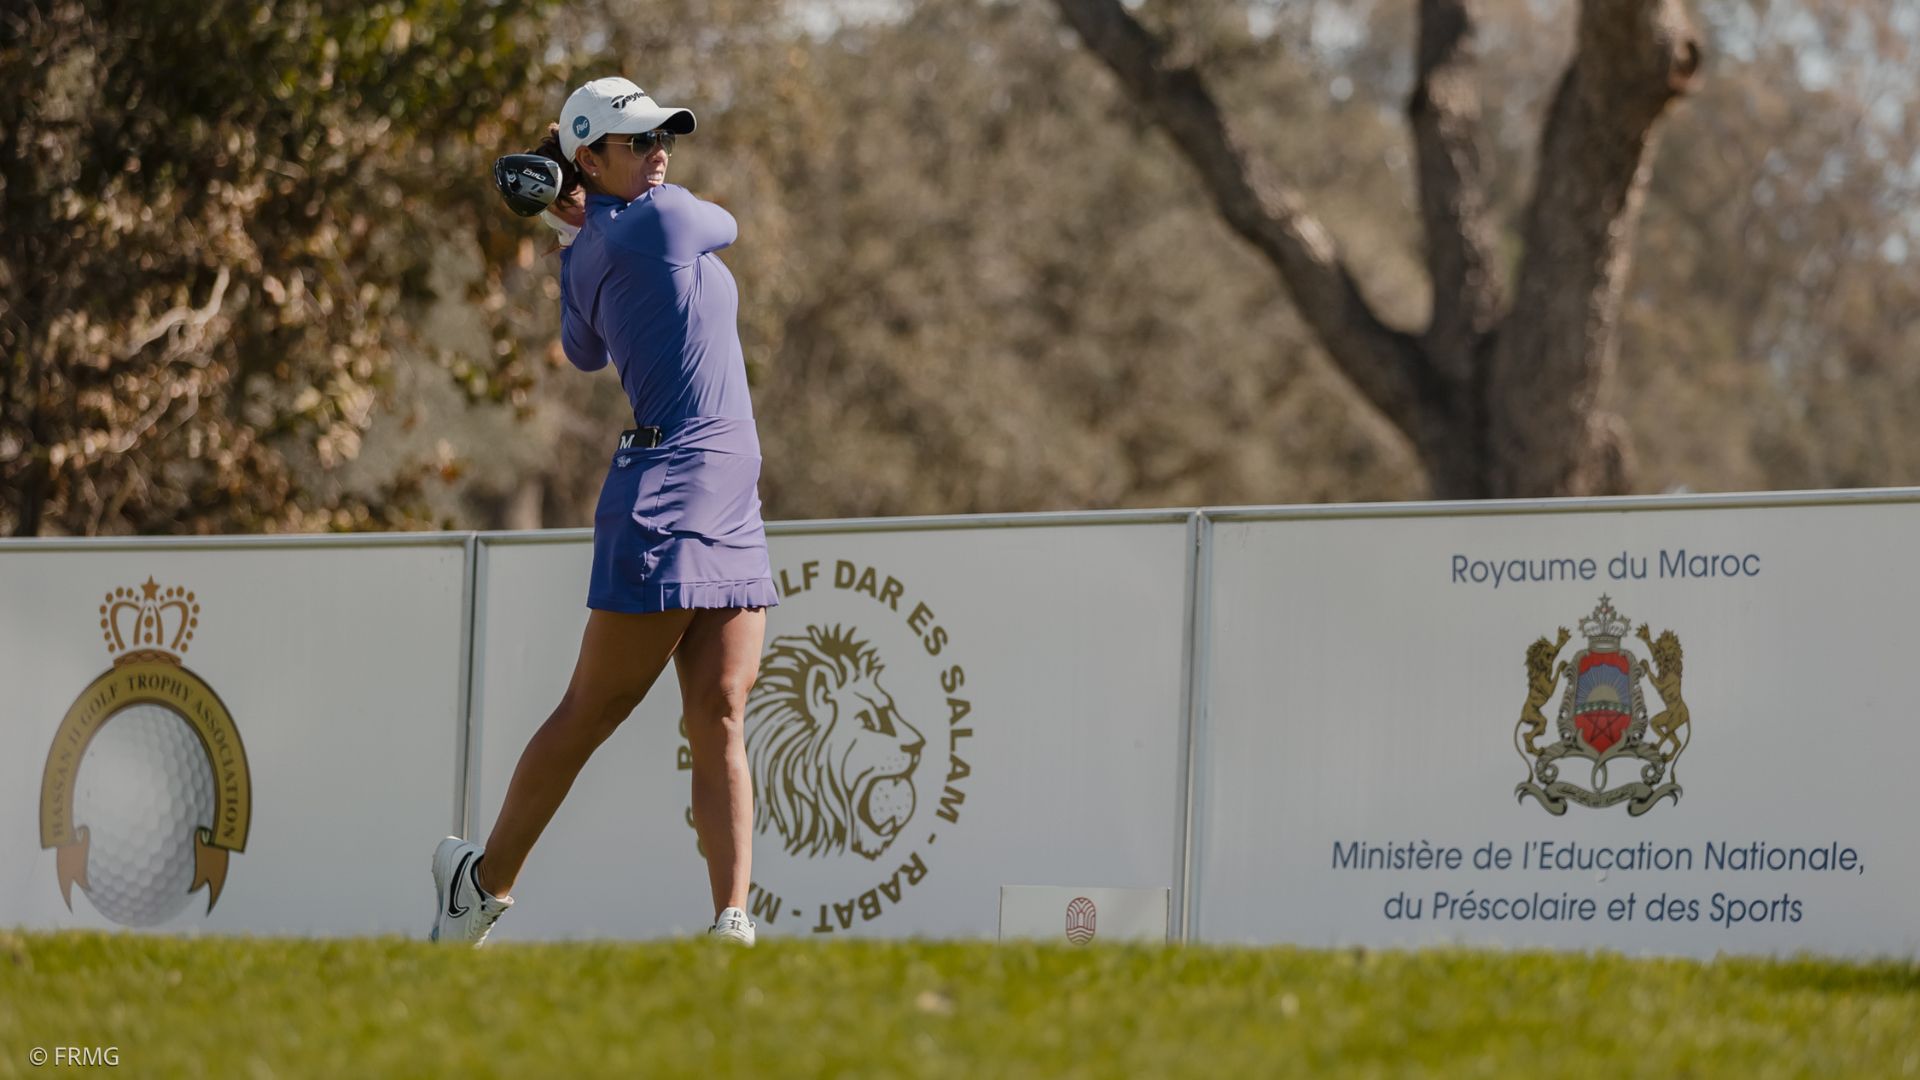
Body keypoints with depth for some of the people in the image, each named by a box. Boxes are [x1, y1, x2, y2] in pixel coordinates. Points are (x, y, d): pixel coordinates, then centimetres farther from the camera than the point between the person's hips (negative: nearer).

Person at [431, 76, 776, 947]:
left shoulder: (590, 250, 13)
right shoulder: (666, 217, -10)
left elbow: (583, 353, 31)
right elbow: (725, 225, 13)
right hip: (663, 494, -8)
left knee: (720, 719, -2)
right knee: (593, 711, 0)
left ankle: (732, 921, -7)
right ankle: (484, 879, 14)